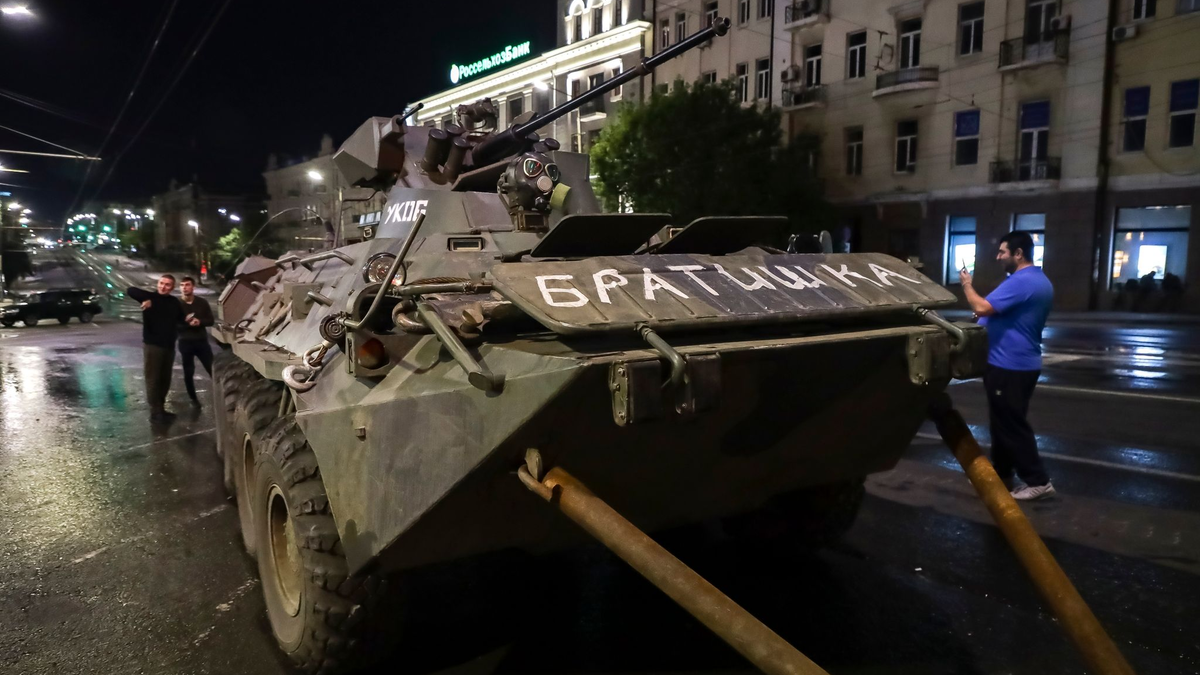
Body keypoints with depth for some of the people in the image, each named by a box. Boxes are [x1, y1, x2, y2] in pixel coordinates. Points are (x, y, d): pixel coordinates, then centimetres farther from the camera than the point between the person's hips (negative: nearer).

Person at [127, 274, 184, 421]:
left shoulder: (174, 302, 10)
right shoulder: (151, 297, -6)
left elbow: (180, 319, 25)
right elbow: (129, 290, -20)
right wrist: (146, 299, -29)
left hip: (169, 346, 6)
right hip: (152, 345, -6)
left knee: (165, 379, 14)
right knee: (153, 379, -2)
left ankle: (161, 409, 26)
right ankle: (155, 412, 3)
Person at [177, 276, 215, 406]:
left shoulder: (202, 302, 2)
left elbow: (211, 321, 5)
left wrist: (200, 322, -15)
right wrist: (185, 322, -21)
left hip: (202, 341, 1)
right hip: (185, 343, -1)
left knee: (212, 369, 2)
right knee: (188, 373, 7)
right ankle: (193, 398, 22)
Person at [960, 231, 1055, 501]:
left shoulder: (1020, 282, -21)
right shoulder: (1041, 281, 15)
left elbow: (982, 308, -26)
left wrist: (967, 285, -10)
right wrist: (986, 319, 16)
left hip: (1009, 365, -11)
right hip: (1022, 363, 11)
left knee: (1011, 425, -3)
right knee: (1005, 423, 16)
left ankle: (1038, 481, 2)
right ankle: (1001, 476, 24)